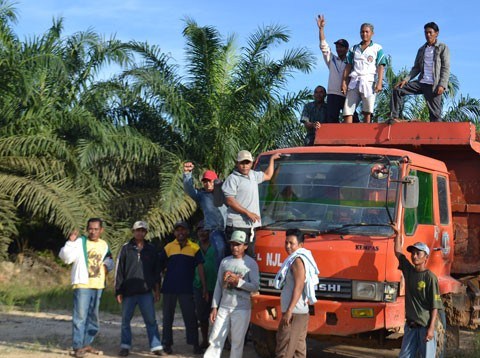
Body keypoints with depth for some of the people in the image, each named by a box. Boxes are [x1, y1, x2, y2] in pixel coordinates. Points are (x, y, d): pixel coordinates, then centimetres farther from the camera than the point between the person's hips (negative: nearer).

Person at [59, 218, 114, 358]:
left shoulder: (104, 245, 10)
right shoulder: (80, 242, -7)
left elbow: (108, 259, 26)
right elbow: (66, 257, -18)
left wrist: (107, 265, 5)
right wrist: (70, 242, -30)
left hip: (98, 285, 6)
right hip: (82, 284, -6)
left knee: (93, 317, 14)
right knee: (80, 316, -10)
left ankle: (87, 343, 26)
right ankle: (78, 346, -8)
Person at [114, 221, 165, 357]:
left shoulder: (151, 249, 9)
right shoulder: (126, 248, 4)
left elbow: (156, 271, 14)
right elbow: (119, 270, 4)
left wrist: (157, 289, 8)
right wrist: (118, 291, 0)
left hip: (146, 291, 0)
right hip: (129, 292, 0)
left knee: (151, 320, -2)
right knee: (125, 320, 5)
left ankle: (156, 346, 1)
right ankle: (125, 346, 15)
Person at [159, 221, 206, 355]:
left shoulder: (194, 248, 3)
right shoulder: (168, 247, 5)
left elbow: (200, 267, 1)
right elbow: (160, 267, 9)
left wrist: (204, 287, -4)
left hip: (187, 288, -1)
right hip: (169, 288, 1)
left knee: (190, 317, 0)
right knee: (168, 317, 8)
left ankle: (195, 344, 6)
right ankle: (167, 344, 16)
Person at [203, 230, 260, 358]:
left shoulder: (251, 263, -3)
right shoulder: (225, 261, 8)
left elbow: (255, 286, -8)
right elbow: (218, 285, 11)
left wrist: (238, 282, -20)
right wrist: (214, 307, 6)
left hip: (241, 309, -3)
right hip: (224, 307, 4)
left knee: (237, 342, 1)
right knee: (215, 340, 0)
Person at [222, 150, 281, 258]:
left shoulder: (253, 175, 16)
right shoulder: (233, 179, -8)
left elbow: (268, 176, 37)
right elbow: (230, 201, -13)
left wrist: (272, 159, 40)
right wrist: (248, 213, -15)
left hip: (251, 224, 8)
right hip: (237, 225, -8)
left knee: (250, 255, 10)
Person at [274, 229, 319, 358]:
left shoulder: (297, 260, -10)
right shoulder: (298, 259, 19)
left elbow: (298, 287, -18)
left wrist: (289, 311, -23)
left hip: (294, 313, -10)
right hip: (302, 312, 10)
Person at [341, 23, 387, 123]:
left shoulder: (377, 48, 10)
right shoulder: (354, 49, 19)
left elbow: (380, 67, 2)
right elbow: (348, 67, 16)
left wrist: (379, 83, -10)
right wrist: (344, 82, 4)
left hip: (368, 81, -3)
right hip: (354, 82, 3)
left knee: (367, 112, -6)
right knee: (347, 111, -7)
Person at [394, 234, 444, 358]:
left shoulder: (430, 277, -10)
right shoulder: (409, 271, 7)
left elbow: (435, 306, -11)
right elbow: (398, 251, 18)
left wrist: (431, 328, -17)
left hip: (425, 326, -6)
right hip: (410, 325, 6)